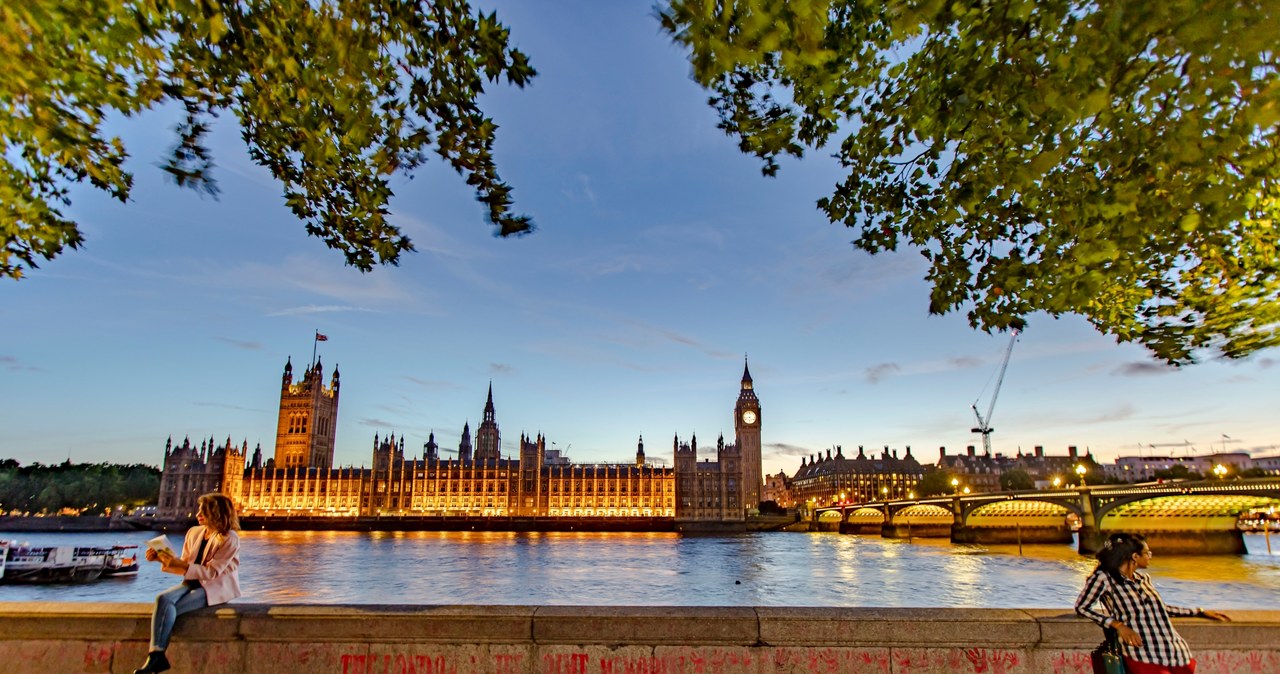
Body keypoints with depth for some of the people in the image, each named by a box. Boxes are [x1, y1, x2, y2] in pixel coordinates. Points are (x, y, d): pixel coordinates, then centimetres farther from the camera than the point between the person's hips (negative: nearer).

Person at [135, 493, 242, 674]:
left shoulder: (230, 539, -13)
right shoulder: (194, 532, 8)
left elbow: (211, 572, -17)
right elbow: (184, 565, 13)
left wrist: (180, 564, -25)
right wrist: (161, 558, -3)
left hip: (216, 586, -6)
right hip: (194, 582, 6)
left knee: (171, 608, -24)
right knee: (163, 598, -24)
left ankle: (156, 657, -15)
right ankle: (156, 655, -32)